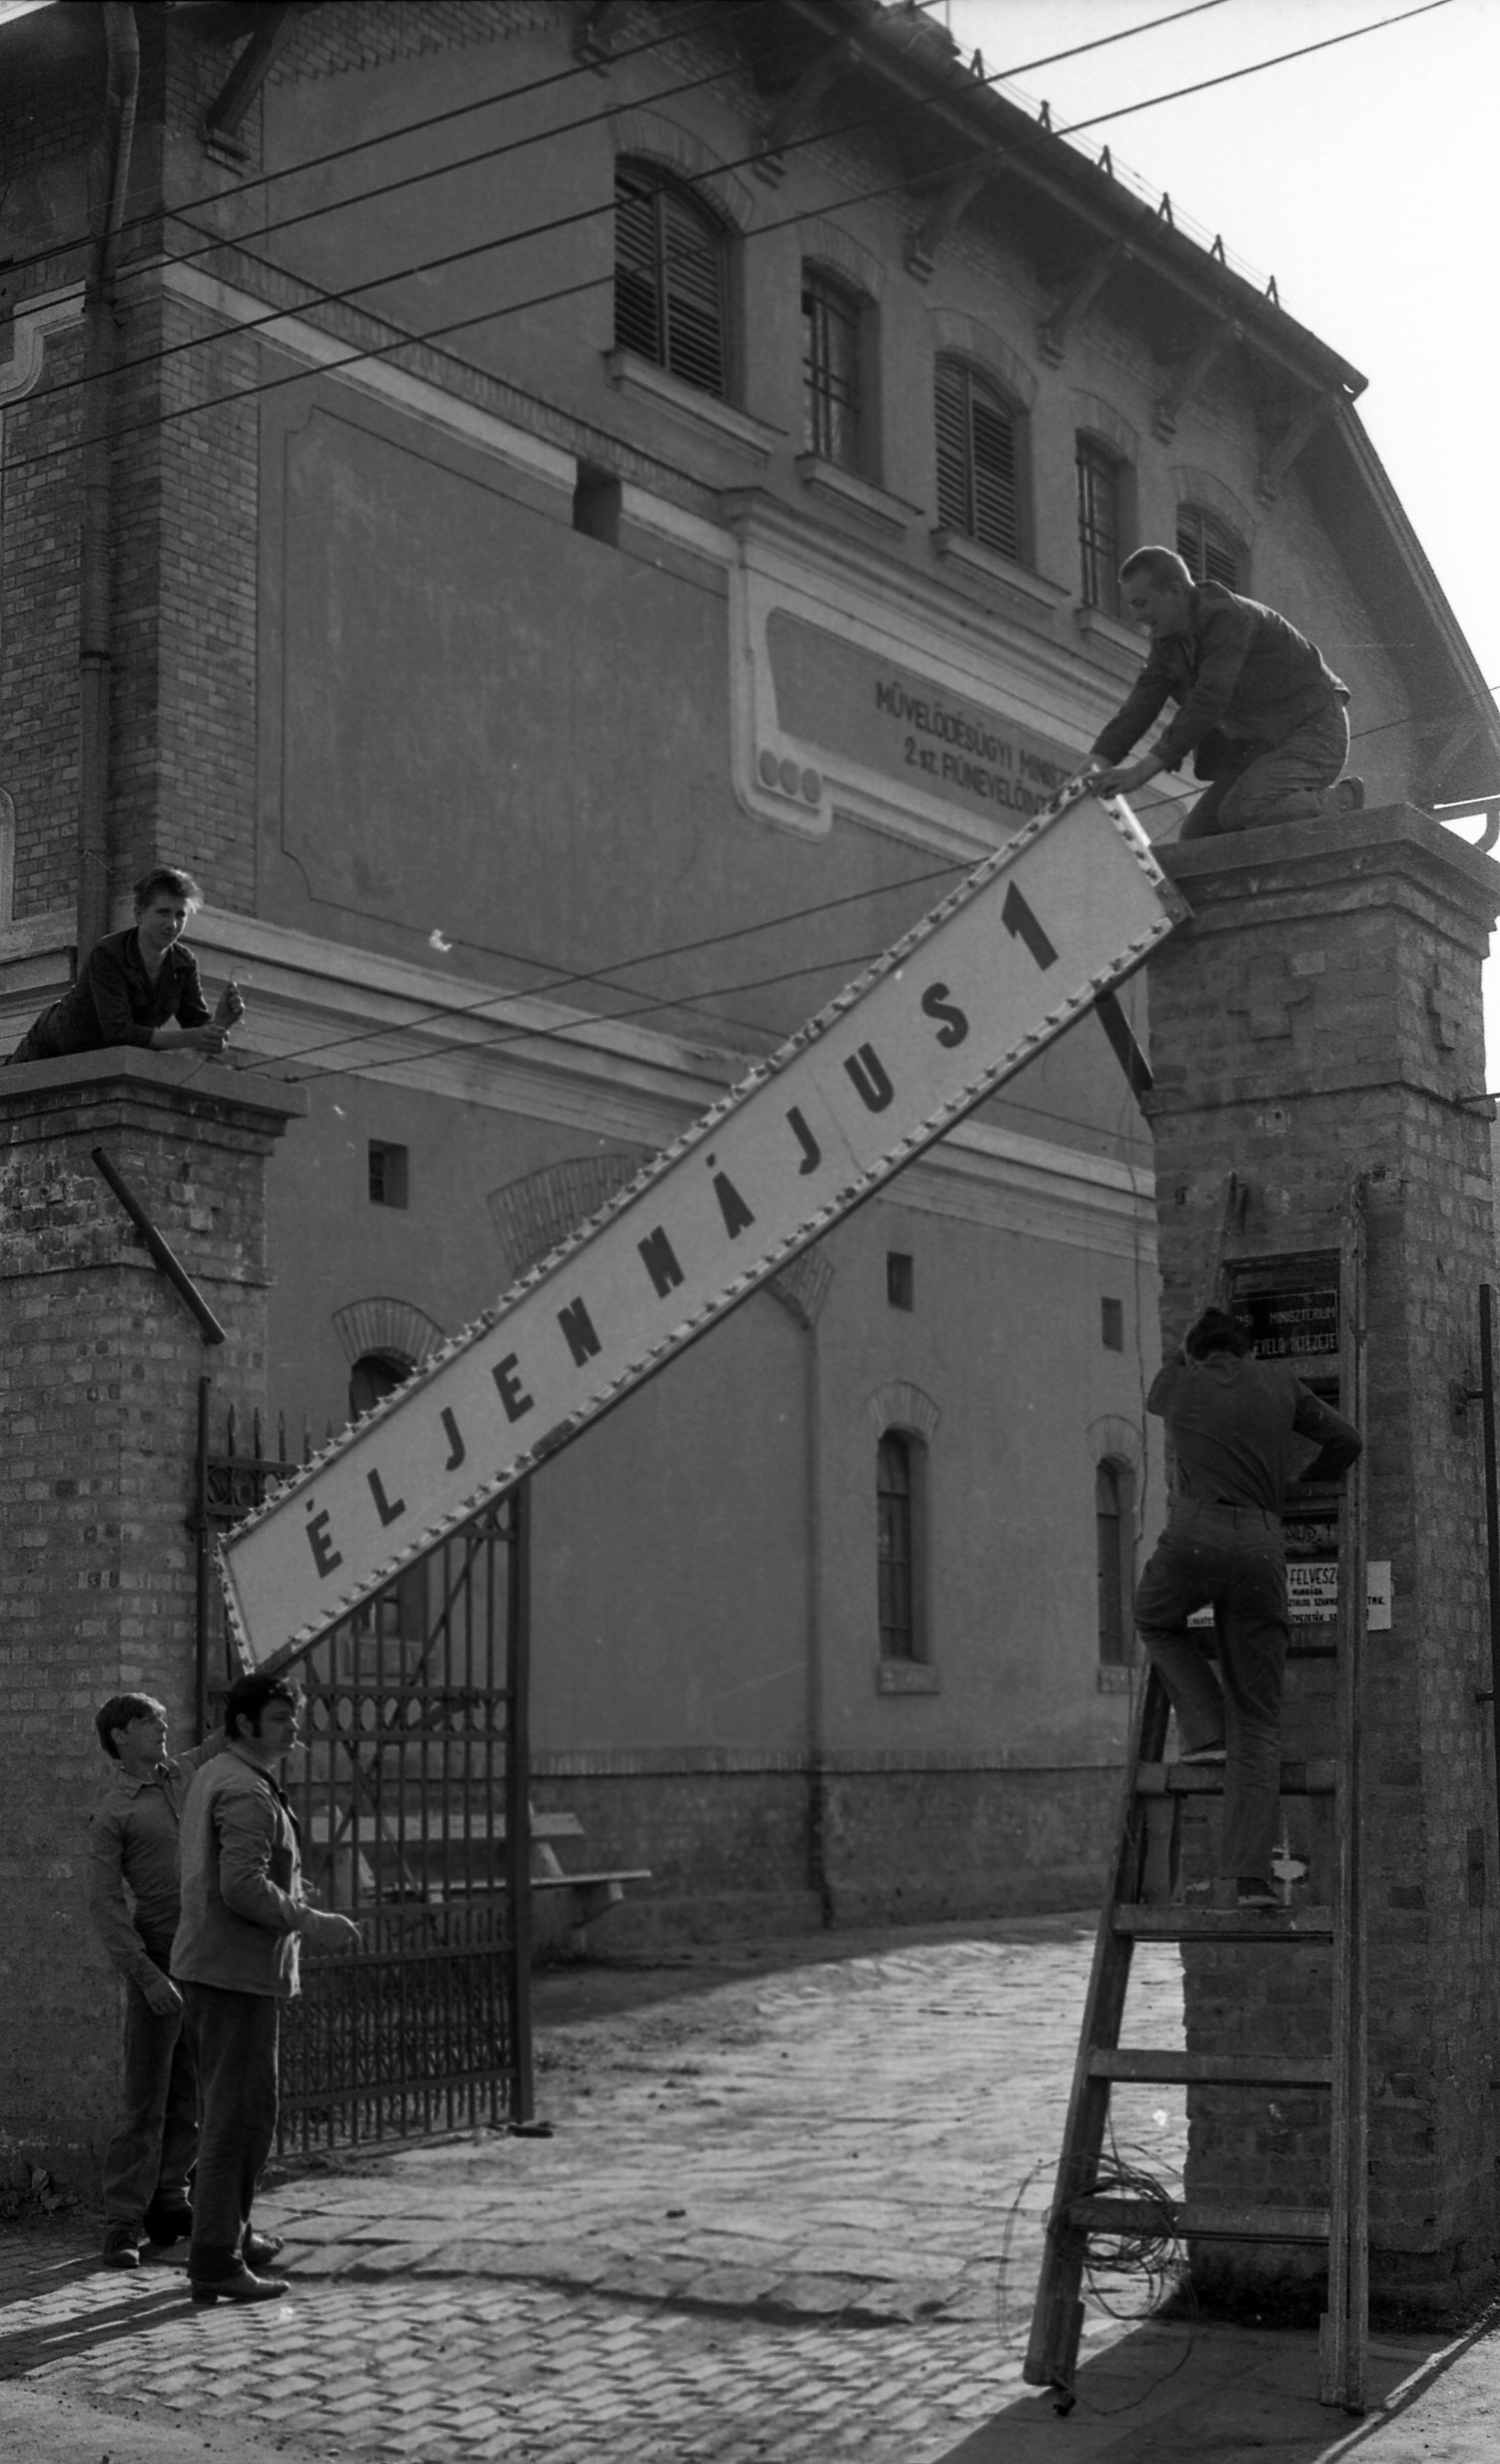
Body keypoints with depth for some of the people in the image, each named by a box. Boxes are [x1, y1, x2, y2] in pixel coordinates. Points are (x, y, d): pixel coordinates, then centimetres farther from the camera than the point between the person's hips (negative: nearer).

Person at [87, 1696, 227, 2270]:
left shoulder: (185, 1772, 12)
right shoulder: (111, 1816, -6)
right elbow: (105, 1906, -11)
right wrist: (146, 1977, -19)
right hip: (159, 1959, -6)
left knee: (189, 2094, 9)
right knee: (144, 2102, -6)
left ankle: (168, 2205, 17)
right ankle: (123, 2227, -3)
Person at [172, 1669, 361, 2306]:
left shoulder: (211, 1778, 15)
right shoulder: (247, 1793, -17)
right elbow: (244, 1887, -27)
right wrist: (314, 1924, -20)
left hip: (204, 1967, 10)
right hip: (238, 1974, -10)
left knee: (226, 2110, 20)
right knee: (241, 2115, -7)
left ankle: (232, 2233, 31)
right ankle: (216, 2261, -7)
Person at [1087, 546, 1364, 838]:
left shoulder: (1228, 617, -23)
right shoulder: (1167, 639, 5)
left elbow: (1207, 703, -31)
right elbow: (1141, 704, 1)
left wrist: (1144, 769, -36)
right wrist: (1098, 762, -17)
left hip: (1312, 731, -9)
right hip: (1262, 745, 9)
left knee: (1241, 811, -31)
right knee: (1197, 836, -1)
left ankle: (1339, 803, -8)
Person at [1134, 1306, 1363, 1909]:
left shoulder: (1178, 1383, 17)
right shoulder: (1278, 1381, 18)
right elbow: (1345, 1439, 19)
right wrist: (1304, 1487, 38)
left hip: (1195, 1532, -1)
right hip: (1262, 1547, 1)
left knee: (1155, 1620, 34)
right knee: (1258, 1721, 7)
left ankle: (1204, 1729, 12)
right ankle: (1251, 1874, -1)